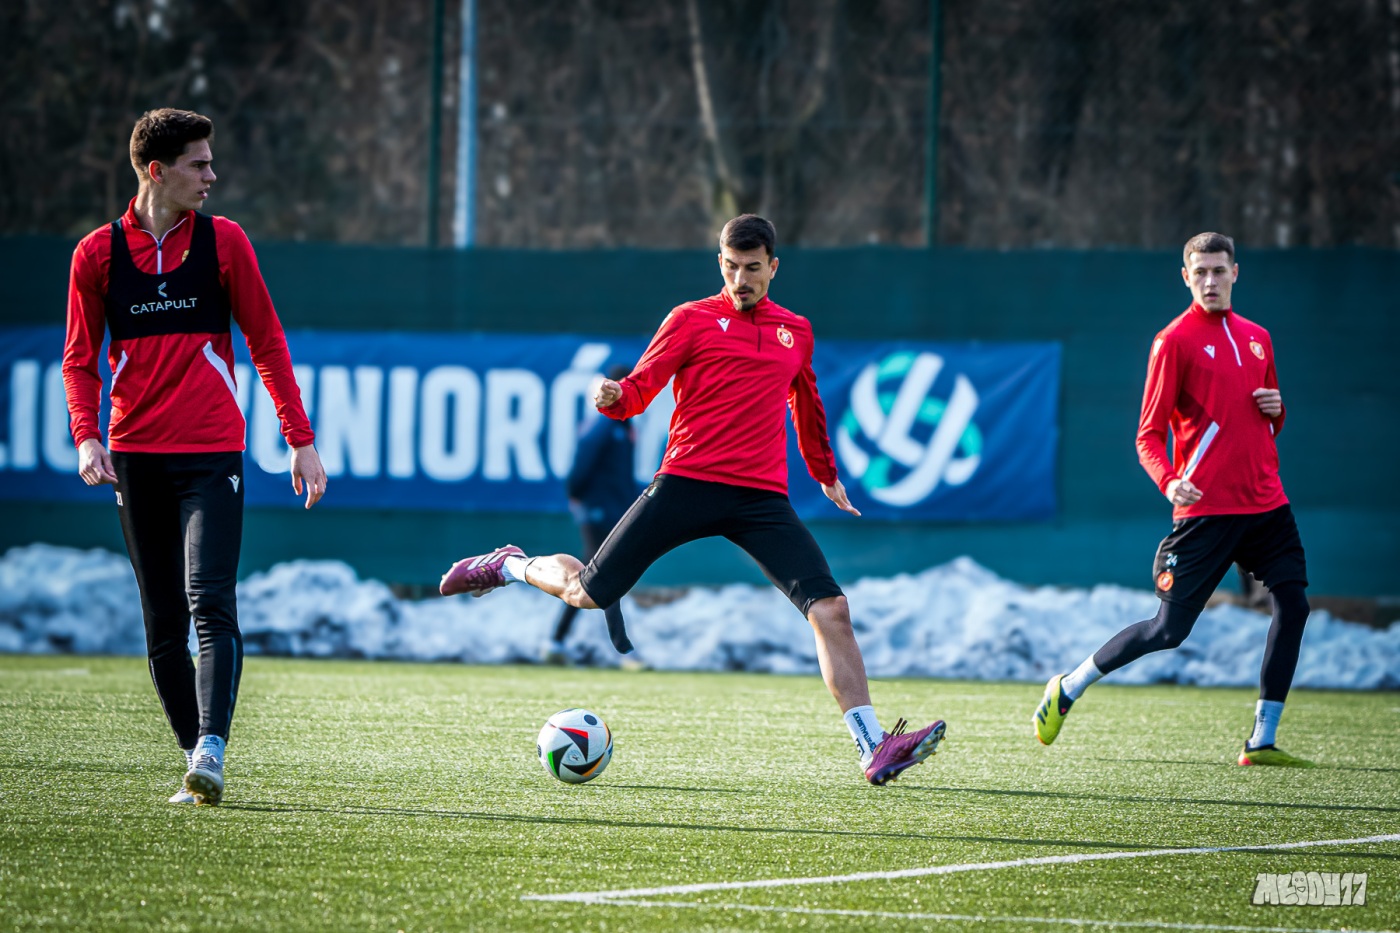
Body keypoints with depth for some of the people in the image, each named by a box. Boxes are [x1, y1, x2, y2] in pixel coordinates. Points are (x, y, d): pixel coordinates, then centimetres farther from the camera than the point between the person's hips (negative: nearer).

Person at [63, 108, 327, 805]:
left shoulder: (222, 241, 5)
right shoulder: (98, 252, 5)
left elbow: (266, 344, 8)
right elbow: (79, 358, 9)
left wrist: (301, 440, 3)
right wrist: (86, 436, -7)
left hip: (211, 452, -2)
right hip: (135, 454, 2)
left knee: (210, 604, -17)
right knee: (162, 624, 4)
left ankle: (210, 749, -25)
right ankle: (196, 760, 10)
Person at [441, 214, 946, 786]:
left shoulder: (796, 332, 19)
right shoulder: (693, 319, 6)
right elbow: (639, 390, 0)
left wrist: (826, 475, 43)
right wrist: (613, 397, -23)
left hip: (762, 497, 3)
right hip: (687, 480, -3)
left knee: (830, 608, -15)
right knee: (589, 593, -2)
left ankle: (874, 750, -17)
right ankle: (512, 566, 31)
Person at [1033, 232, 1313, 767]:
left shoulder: (1257, 338, 15)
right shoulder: (1175, 341, -4)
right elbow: (1149, 435, -7)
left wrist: (1275, 409, 4)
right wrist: (1168, 481, -25)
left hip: (1265, 504, 6)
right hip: (1206, 506, -6)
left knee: (1293, 603, -7)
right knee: (1170, 629, -6)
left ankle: (1262, 742, 1)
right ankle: (1068, 689, 14)